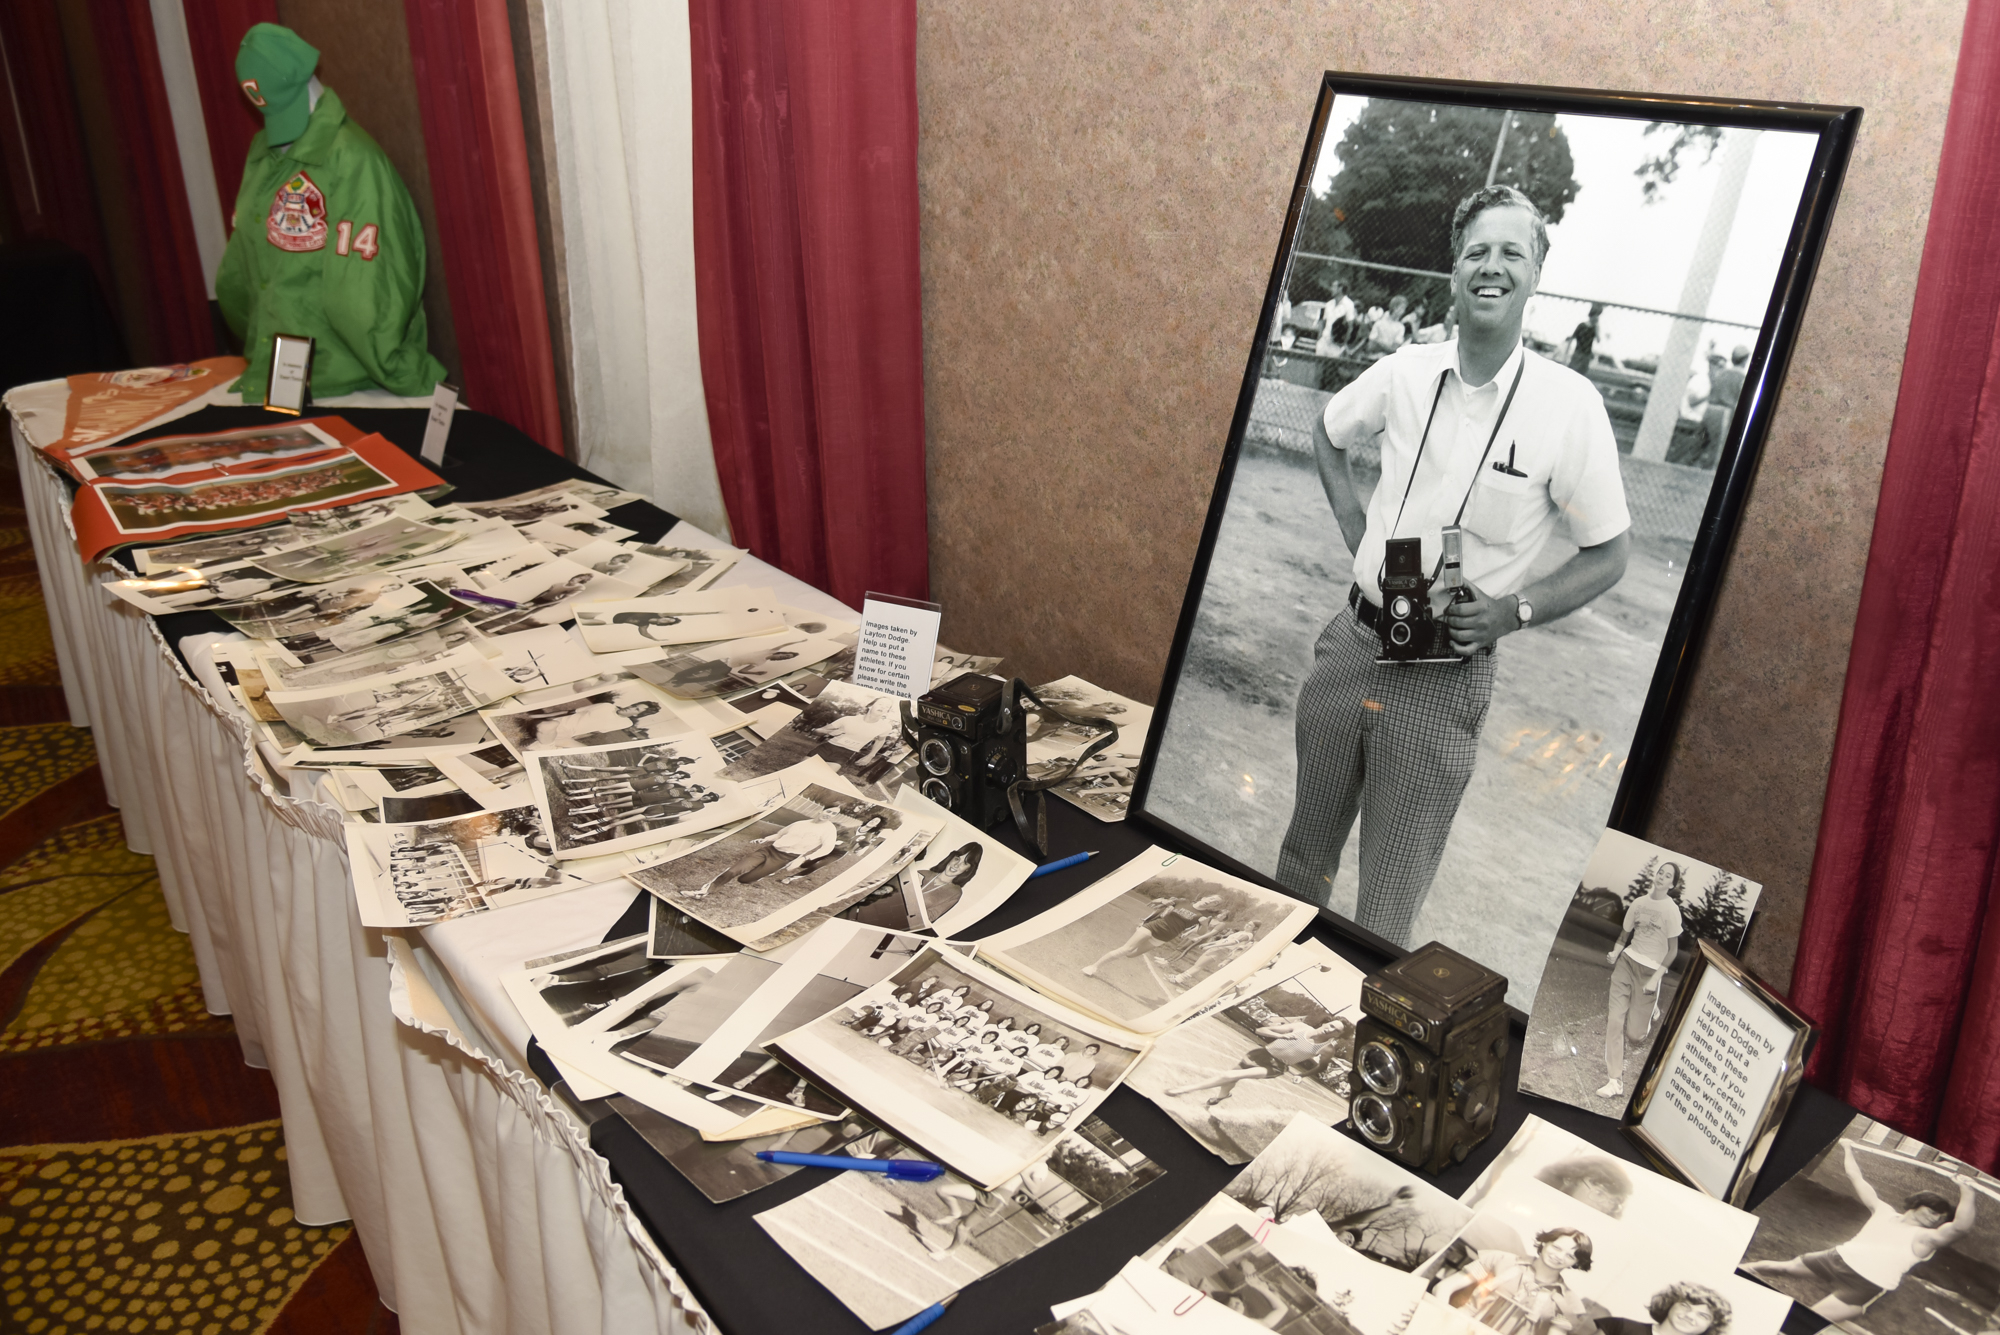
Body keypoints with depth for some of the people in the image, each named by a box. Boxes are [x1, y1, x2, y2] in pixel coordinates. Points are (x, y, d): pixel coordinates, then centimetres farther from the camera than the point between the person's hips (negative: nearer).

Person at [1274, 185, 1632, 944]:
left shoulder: (1569, 405, -11)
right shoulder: (1405, 373, -1)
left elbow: (1609, 554, -3)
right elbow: (1329, 433, 21)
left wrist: (1514, 611, -16)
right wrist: (1352, 524, 7)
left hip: (1446, 675, -4)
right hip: (1352, 644, 4)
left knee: (1387, 914, 2)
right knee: (1304, 854, 19)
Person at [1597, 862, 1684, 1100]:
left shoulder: (1671, 910, -8)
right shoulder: (1639, 902, 4)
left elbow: (1672, 949, -5)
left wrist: (1655, 979, -11)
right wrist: (1615, 954, -7)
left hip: (1650, 970, -3)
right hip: (1626, 962, 3)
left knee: (1634, 1034, -2)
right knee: (1615, 1018, -9)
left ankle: (1650, 1010, 33)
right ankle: (1615, 1080, -4)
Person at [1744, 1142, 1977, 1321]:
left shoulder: (1926, 1238, 5)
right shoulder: (1884, 1211, 18)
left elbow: (1960, 1226, -15)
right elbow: (1857, 1180, 25)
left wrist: (1966, 1191, -25)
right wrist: (1847, 1151, 31)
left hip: (1867, 1284, -4)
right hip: (1838, 1259, 4)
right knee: (1783, 1268, 8)